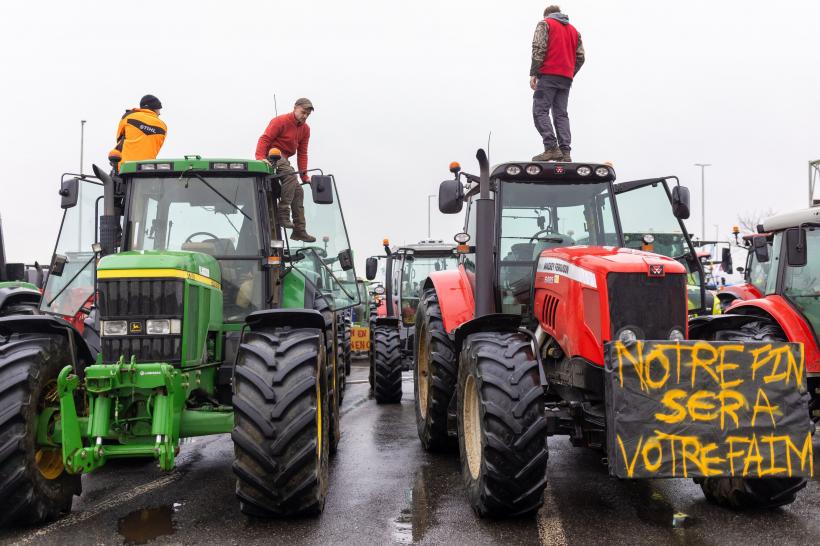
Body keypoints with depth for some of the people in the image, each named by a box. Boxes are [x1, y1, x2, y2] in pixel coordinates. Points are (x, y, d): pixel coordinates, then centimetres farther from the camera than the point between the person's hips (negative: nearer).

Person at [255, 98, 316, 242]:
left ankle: (299, 230, 7)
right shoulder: (280, 121, -11)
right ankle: (283, 214, -36)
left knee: (298, 191, 3)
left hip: (284, 158, 8)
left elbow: (302, 153, 12)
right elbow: (264, 139, -19)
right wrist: (260, 158, -34)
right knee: (291, 174, -34)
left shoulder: (305, 129, 11)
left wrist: (304, 176, 5)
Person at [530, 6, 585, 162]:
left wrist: (533, 73, -9)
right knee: (561, 114, 5)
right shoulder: (574, 30, 24)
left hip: (548, 75, -6)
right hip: (566, 78, 6)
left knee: (540, 111, -8)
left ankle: (551, 148, -23)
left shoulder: (545, 23, 6)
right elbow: (580, 57, 16)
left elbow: (538, 49, -8)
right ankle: (565, 152, -5)